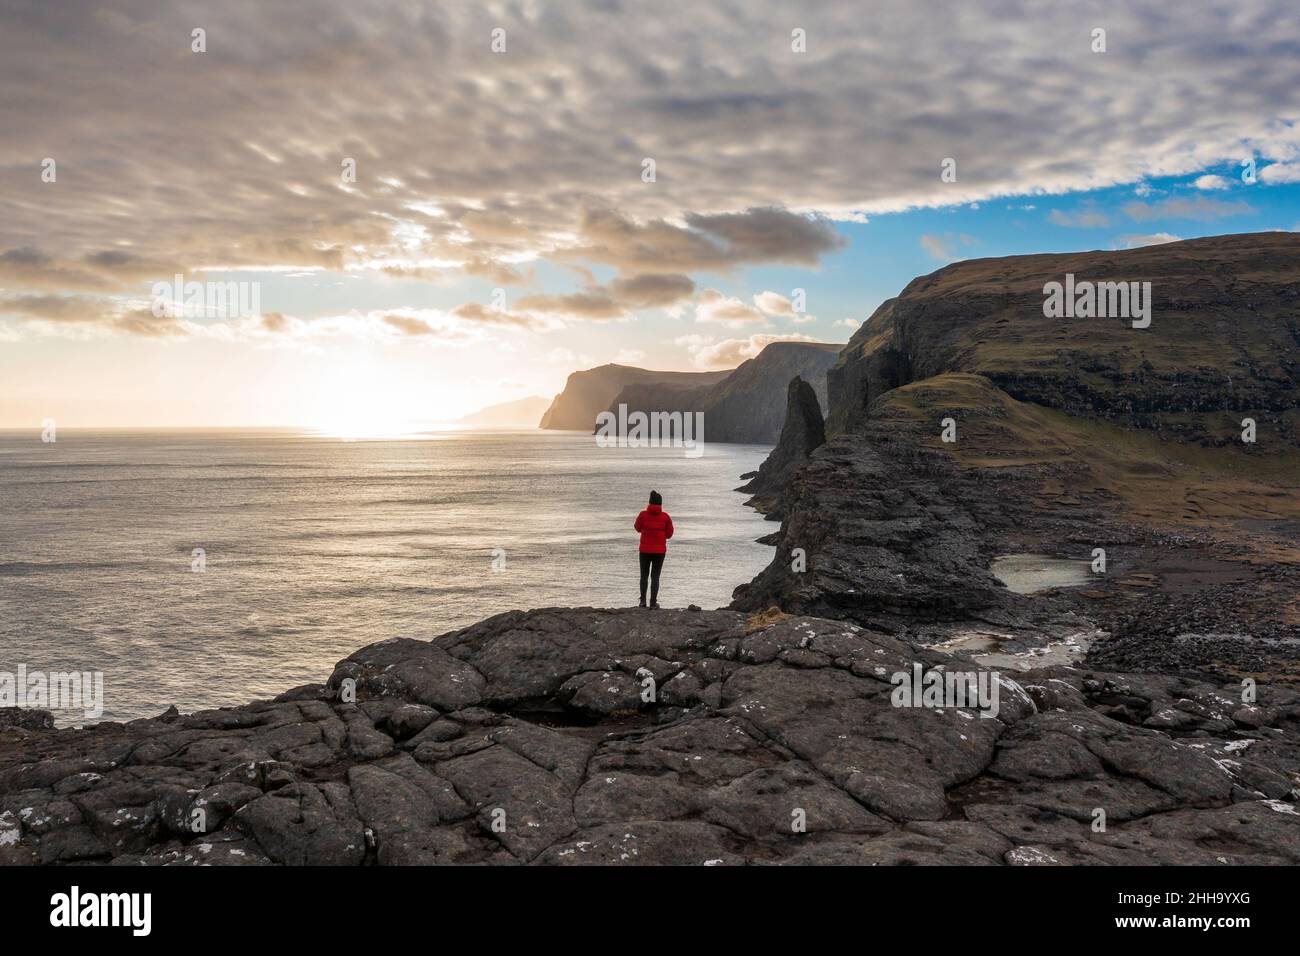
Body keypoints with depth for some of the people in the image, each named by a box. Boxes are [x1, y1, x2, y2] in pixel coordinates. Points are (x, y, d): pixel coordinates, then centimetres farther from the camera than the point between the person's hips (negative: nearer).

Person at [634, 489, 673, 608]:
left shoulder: (643, 515, -9)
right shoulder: (665, 517, -8)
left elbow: (638, 528, 11)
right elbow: (669, 534, 1)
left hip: (645, 550, 0)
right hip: (660, 550, 0)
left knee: (644, 575, 16)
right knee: (655, 577, 6)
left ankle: (643, 600, 15)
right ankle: (653, 602, 1)